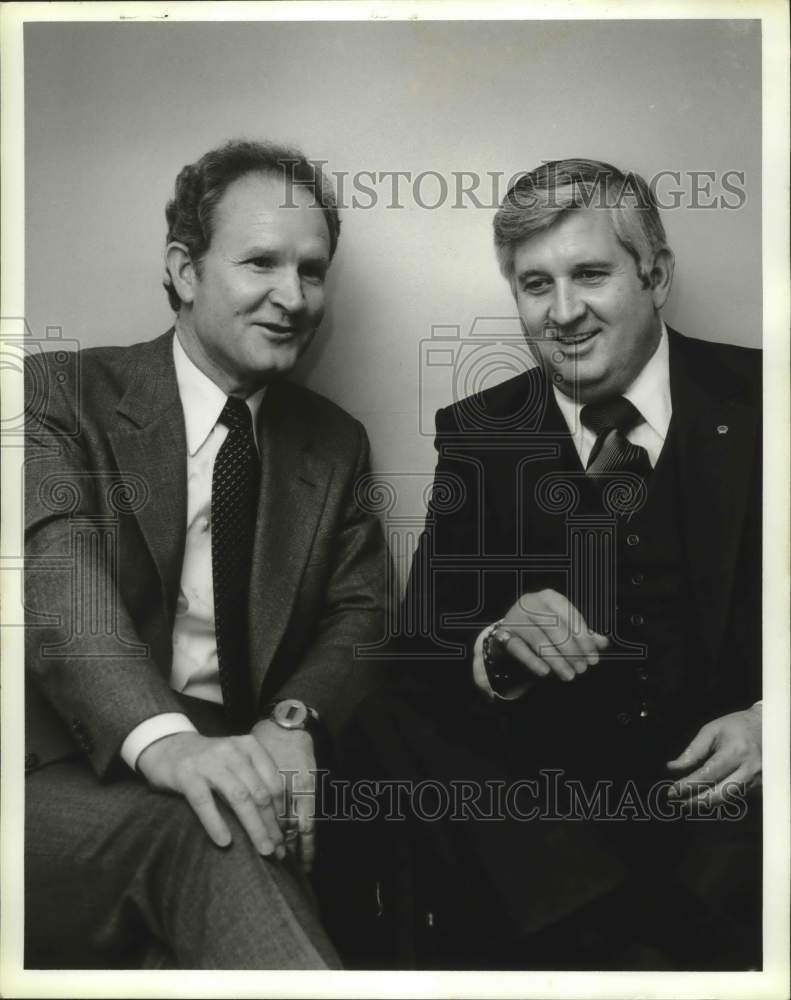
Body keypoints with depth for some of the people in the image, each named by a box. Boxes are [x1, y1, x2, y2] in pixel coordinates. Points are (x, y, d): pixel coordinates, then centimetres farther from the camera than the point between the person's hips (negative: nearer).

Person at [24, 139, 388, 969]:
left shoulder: (335, 444, 12)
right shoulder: (62, 394, 0)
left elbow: (359, 617, 6)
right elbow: (62, 584, -16)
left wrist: (294, 719, -17)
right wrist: (164, 740, -35)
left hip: (245, 767, 5)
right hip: (75, 777, -4)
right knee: (202, 830, -33)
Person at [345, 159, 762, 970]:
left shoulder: (759, 402, 0)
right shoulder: (478, 433, 4)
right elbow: (415, 652, 2)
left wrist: (768, 720, -17)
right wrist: (495, 648, -21)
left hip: (734, 785, -2)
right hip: (544, 802, 3)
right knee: (382, 727, -25)